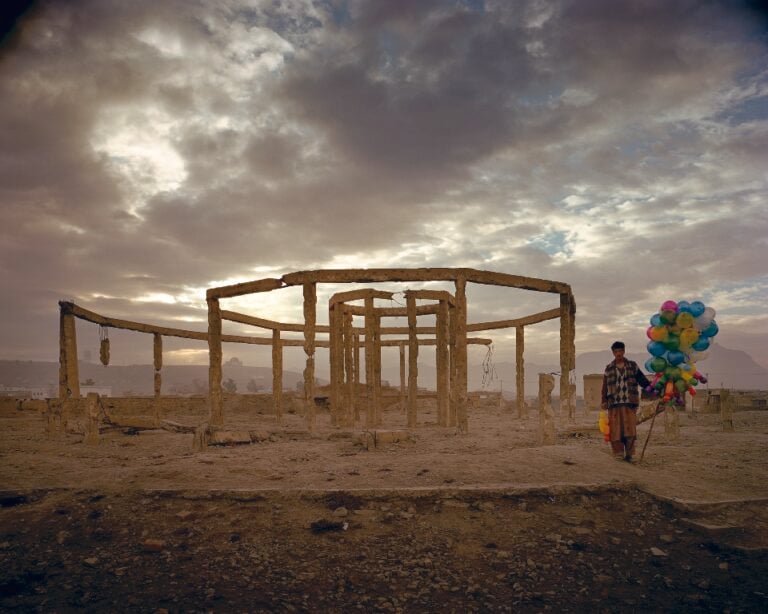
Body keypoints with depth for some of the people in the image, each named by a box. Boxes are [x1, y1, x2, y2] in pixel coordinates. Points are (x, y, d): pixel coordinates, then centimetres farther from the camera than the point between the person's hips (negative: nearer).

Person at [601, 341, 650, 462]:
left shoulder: (632, 366, 11)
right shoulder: (609, 369, 10)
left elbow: (642, 379, 9)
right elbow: (605, 387, 10)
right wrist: (604, 401, 2)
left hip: (629, 403, 0)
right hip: (614, 403, 0)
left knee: (630, 428, -6)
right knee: (616, 429, -2)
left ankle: (629, 454, 3)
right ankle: (618, 454, 6)